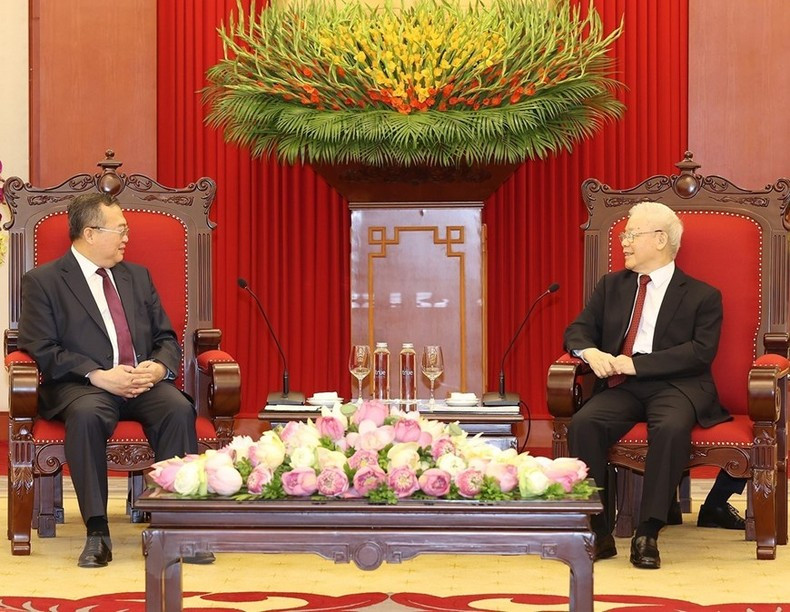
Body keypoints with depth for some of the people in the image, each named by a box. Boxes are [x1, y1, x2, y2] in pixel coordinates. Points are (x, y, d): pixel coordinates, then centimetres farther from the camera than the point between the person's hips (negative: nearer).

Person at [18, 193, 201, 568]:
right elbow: (42, 350, -6)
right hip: (82, 386, -4)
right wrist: (98, 376, -19)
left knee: (179, 408, -29)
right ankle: (97, 532, -34)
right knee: (86, 414, -38)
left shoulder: (137, 277, 22)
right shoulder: (42, 282, 5)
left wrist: (160, 367, -6)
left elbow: (167, 338, 19)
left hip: (144, 383, 4)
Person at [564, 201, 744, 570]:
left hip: (676, 387, -3)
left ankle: (647, 536, -31)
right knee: (583, 423, -29)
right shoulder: (611, 286, 20)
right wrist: (590, 352, -10)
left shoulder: (702, 296, 7)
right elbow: (578, 330, 17)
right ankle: (598, 533, -24)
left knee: (671, 428, -38)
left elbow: (701, 352, -7)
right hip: (621, 387, 3)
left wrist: (635, 364, -16)